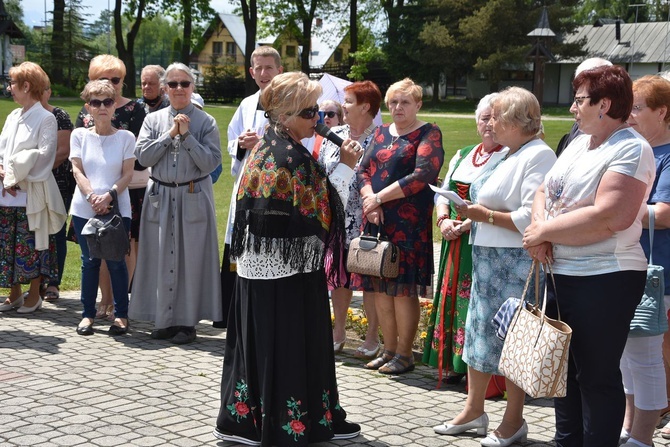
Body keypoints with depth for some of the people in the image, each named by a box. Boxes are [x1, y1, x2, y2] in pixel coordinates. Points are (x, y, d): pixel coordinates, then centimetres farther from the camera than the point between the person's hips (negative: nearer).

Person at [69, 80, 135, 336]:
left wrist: (108, 196, -17)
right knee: (89, 261, 7)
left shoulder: (125, 137, 2)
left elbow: (127, 174, -2)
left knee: (116, 262, 0)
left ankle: (121, 315, 9)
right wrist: (92, 197, -14)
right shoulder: (79, 135, 6)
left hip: (117, 208, -1)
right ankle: (88, 314, 16)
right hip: (84, 208, 2)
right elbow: (77, 170, 1)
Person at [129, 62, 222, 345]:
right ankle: (164, 320, 14)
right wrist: (170, 134, -8)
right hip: (161, 197, 2)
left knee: (191, 258, 0)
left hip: (194, 197, -2)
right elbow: (142, 156, -3)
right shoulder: (153, 120, 8)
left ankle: (187, 322, 9)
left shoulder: (205, 122, 0)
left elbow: (211, 162, -8)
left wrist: (187, 136, -13)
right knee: (161, 258, 4)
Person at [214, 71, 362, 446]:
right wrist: (346, 167, -11)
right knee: (296, 345, 2)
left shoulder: (265, 147, 10)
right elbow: (322, 210, -18)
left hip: (258, 266, 9)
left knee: (259, 341, 14)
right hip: (292, 271, -9)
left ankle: (243, 417, 22)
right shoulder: (294, 157, -19)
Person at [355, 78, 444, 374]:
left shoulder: (428, 134, -2)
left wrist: (379, 198, -13)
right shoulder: (382, 133, 16)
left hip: (408, 223, -6)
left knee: (403, 288, -4)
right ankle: (389, 350, 18)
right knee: (381, 288, 8)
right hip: (376, 220, 6)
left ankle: (404, 354, 5)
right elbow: (364, 170, 12)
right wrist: (369, 199, -8)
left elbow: (423, 175, -15)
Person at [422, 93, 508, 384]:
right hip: (455, 242, 7)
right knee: (453, 298, 10)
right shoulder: (462, 156, 17)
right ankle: (455, 363, 19)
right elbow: (442, 193, 18)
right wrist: (443, 220, -1)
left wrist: (468, 223, -21)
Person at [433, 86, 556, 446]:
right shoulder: (508, 155, 16)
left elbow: (531, 219, -23)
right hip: (486, 258, 10)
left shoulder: (539, 155, -14)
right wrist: (471, 215, 8)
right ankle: (473, 410, 27)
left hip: (515, 263, -10)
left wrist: (485, 215, -15)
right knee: (479, 331, 15)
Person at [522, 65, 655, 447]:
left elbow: (609, 217, -26)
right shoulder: (579, 143, 13)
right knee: (565, 369, 20)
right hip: (560, 273, 9)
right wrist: (539, 225, -7)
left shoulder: (631, 150, -15)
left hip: (604, 282, -9)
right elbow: (545, 191, 15)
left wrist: (544, 232, -17)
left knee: (596, 377, 1)